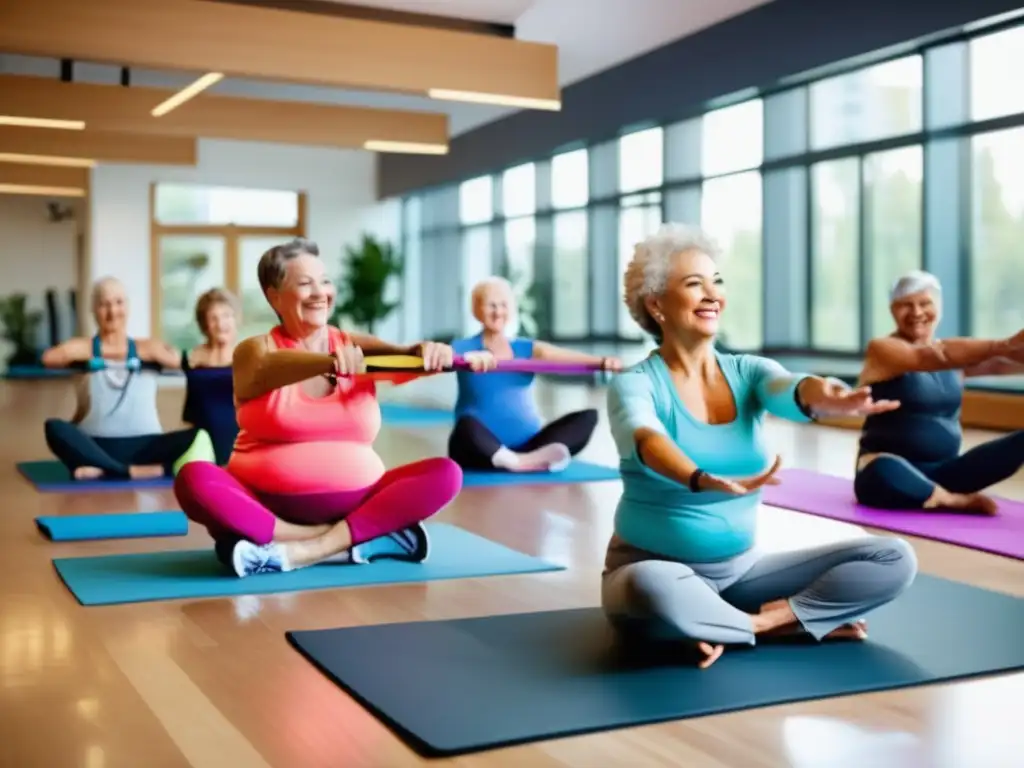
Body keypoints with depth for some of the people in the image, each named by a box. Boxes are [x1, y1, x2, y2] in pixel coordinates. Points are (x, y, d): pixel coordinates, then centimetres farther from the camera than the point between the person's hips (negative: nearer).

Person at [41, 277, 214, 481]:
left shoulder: (146, 348, 14)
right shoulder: (84, 348, 10)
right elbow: (48, 358, -10)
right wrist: (95, 352, -5)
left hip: (144, 446, 1)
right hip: (97, 447, -1)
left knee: (196, 436, -26)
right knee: (54, 428, -30)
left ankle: (105, 470, -32)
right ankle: (131, 471, -37)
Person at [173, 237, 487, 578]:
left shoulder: (356, 347, 10)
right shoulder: (257, 349, 0)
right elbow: (268, 371, -23)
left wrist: (426, 353, -33)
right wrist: (328, 361, -44)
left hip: (353, 503, 2)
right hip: (268, 504, -2)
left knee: (445, 473, -17)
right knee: (194, 479, -29)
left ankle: (301, 551, -26)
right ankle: (361, 542, -28)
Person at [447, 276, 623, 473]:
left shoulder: (528, 349, 13)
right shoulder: (464, 348, 4)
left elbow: (566, 357, -5)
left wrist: (602, 362, -26)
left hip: (526, 446, 4)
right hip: (484, 452, -4)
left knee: (588, 416, -14)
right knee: (467, 424, -34)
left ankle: (533, 457, -36)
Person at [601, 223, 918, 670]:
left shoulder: (747, 372, 2)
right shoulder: (635, 384, -11)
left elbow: (791, 390, -21)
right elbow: (649, 442, -34)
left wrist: (824, 396, -46)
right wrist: (704, 481, -55)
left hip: (741, 570, 4)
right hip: (658, 568, -4)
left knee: (893, 558, -8)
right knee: (653, 589, -41)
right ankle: (805, 621, -18)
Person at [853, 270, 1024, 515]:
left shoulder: (951, 354, 12)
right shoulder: (882, 349, -7)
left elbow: (993, 364, -8)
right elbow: (933, 358, -25)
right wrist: (1002, 345, -37)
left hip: (943, 471, 5)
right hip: (895, 467, -5)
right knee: (885, 473, -40)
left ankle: (938, 495, -25)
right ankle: (961, 501, -18)